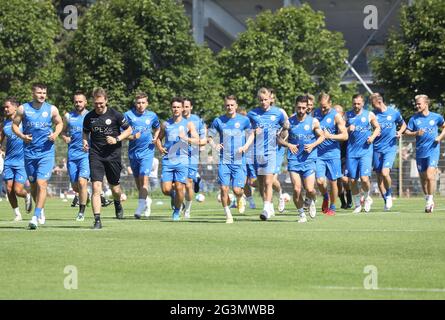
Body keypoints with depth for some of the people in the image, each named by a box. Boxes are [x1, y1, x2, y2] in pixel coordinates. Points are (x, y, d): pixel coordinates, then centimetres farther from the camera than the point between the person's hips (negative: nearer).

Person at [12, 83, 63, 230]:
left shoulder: (52, 109, 1)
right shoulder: (23, 109, 0)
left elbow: (59, 123, 15)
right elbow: (14, 125, 8)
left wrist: (56, 134, -5)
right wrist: (22, 136, -11)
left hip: (46, 152, -2)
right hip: (29, 152, 2)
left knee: (41, 183, -14)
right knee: (33, 185, 11)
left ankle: (35, 217, -17)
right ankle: (41, 209, 35)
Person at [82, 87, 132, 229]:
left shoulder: (115, 115, -5)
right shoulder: (89, 117, 2)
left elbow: (128, 130, 5)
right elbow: (85, 132, 19)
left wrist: (117, 139, -11)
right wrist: (85, 141, -2)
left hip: (113, 155, -1)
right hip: (95, 155, 1)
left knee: (115, 187, 10)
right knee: (96, 187, -13)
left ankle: (117, 204, 47)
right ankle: (97, 220, -13)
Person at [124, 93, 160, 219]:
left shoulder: (152, 116, 3)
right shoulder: (128, 115, -2)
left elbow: (157, 128, 22)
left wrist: (155, 138, 4)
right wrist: (132, 137, -21)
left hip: (147, 151, -2)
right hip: (133, 151, 2)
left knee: (144, 178, -16)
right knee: (137, 180, 10)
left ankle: (141, 207, -17)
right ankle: (147, 200, 35)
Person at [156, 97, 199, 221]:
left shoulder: (188, 124, 4)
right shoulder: (165, 124, 11)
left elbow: (197, 140, -5)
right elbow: (159, 138, 23)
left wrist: (186, 138, -24)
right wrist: (160, 147, 2)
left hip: (182, 160, -2)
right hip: (167, 160, 2)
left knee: (179, 188, -7)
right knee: (166, 189, -7)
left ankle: (177, 212, 13)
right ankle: (173, 195, 28)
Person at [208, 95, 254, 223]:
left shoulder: (244, 120, 1)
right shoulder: (218, 121, 3)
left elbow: (251, 134, 14)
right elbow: (209, 136, 11)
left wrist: (246, 146, -4)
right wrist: (214, 145, -11)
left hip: (239, 161, -1)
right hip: (224, 161, 1)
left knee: (237, 190, -7)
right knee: (224, 188, -8)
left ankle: (240, 199, 30)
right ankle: (228, 215, 8)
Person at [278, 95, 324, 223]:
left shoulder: (313, 122, 0)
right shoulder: (289, 121, 0)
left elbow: (322, 136, 11)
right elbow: (280, 139, 4)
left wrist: (313, 145, -7)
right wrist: (288, 145, -17)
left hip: (309, 159, 0)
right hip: (294, 159, 0)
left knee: (310, 189, -8)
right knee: (296, 189, -9)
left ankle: (312, 202, 28)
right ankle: (301, 213, 11)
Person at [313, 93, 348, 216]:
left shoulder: (336, 116, -6)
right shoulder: (315, 113, 5)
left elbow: (345, 136, -7)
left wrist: (330, 136, -21)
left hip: (332, 154, -2)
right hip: (318, 153, 2)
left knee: (333, 182, 4)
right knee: (320, 181, -8)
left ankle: (332, 207, 20)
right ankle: (325, 197, 23)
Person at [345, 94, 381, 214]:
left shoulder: (369, 115, 4)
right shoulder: (347, 115, 8)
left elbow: (377, 127, 15)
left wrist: (373, 136, -3)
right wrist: (348, 129, -11)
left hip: (365, 151, -2)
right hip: (351, 151, 2)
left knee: (364, 178, -14)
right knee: (352, 180, 2)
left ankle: (367, 197, 14)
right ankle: (357, 204, 18)